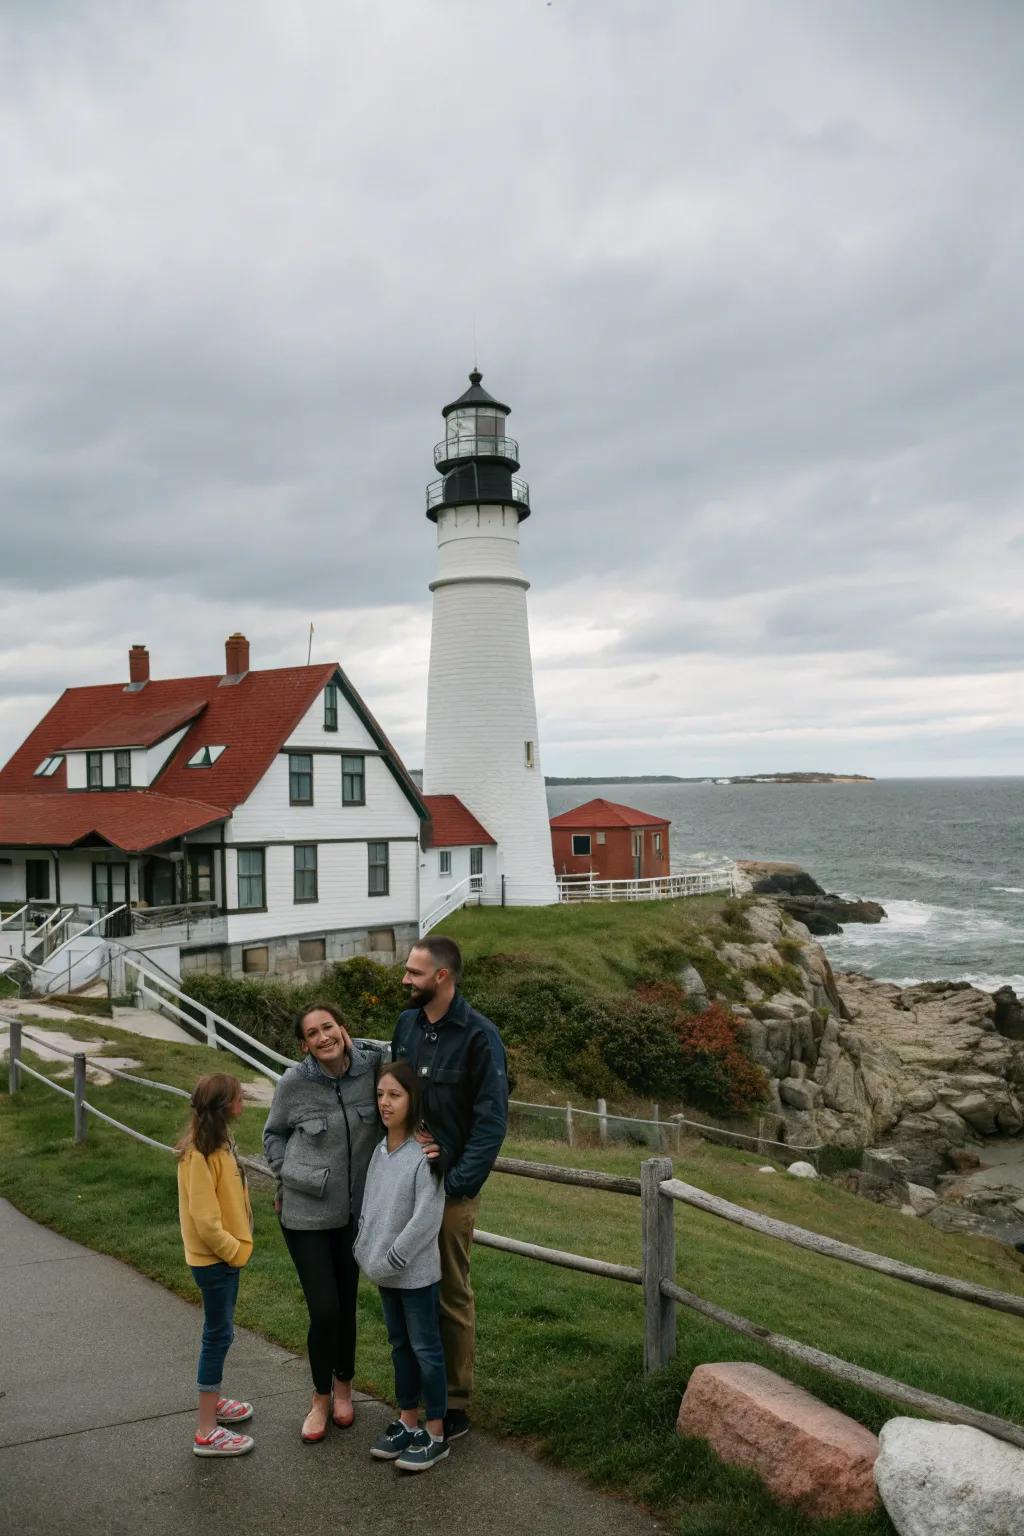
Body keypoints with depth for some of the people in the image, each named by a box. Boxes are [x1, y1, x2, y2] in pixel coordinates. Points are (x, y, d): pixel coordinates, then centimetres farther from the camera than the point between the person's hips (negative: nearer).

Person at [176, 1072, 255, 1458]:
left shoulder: (218, 1142, 4)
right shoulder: (200, 1154, -25)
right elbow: (205, 1218, -25)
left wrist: (238, 1245, 10)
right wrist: (235, 1250, -15)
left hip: (226, 1253, 9)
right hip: (213, 1258, -9)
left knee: (219, 1331, 21)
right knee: (218, 1335, -1)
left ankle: (213, 1401, 37)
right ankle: (207, 1432, 8)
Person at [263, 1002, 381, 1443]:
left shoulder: (372, 1069, -12)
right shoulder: (293, 1083, -14)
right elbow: (274, 1133, 5)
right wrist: (288, 1174, -4)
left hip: (355, 1212, 2)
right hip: (306, 1213, -2)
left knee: (346, 1305, 14)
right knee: (324, 1310, -3)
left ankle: (343, 1387, 39)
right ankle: (321, 1398, 22)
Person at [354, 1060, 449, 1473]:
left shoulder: (425, 1154, -21)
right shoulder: (379, 1151, 3)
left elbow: (426, 1219, -22)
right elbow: (369, 1206, 11)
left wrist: (390, 1261, -18)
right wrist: (367, 1253, 1)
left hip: (416, 1272, -7)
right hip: (384, 1270, 7)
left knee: (425, 1348, 5)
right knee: (399, 1345, 19)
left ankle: (435, 1435, 18)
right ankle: (407, 1423, 33)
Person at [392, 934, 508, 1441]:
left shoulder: (479, 1036, -15)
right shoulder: (406, 1024, 4)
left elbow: (491, 1121, -16)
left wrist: (456, 1185, -20)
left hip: (451, 1188, -5)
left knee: (451, 1297, 7)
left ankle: (455, 1405, 21)